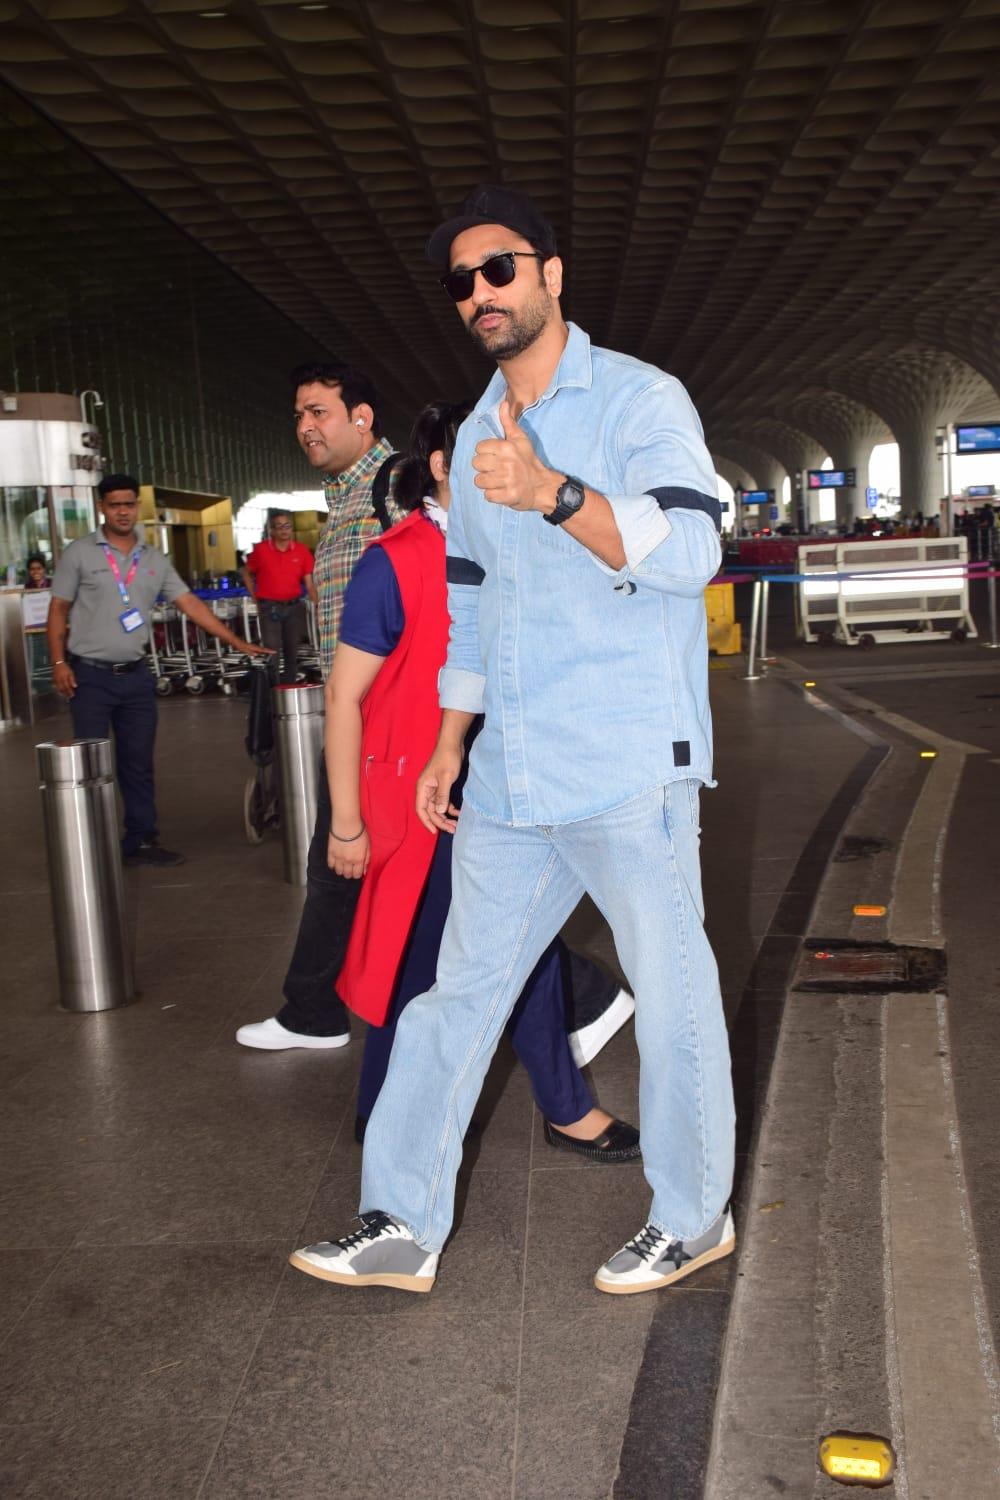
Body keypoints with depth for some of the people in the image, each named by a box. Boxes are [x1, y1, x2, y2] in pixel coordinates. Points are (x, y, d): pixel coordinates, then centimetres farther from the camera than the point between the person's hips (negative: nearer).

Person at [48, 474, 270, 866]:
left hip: (136, 675, 4)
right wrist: (59, 662, -10)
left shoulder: (155, 560, 9)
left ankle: (141, 841, 19)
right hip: (90, 675, -4)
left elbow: (191, 604, 6)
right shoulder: (79, 553, -2)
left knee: (138, 763, 9)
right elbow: (58, 611, 0)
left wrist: (238, 643, 0)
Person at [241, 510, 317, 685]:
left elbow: (309, 583, 0)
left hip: (294, 607, 2)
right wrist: (256, 600, 6)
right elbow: (246, 573, 11)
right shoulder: (261, 550, -4)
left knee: (292, 654, 11)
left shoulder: (302, 550, -1)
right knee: (272, 655, -4)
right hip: (270, 609, -2)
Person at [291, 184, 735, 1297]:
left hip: (629, 771, -6)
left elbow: (688, 549, -17)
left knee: (670, 994, 5)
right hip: (508, 777, 7)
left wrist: (554, 493, -30)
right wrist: (449, 745, 20)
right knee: (459, 991, 8)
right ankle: (402, 1227, 18)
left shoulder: (640, 400, -3)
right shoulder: (476, 440, 18)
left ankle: (694, 1217, 25)